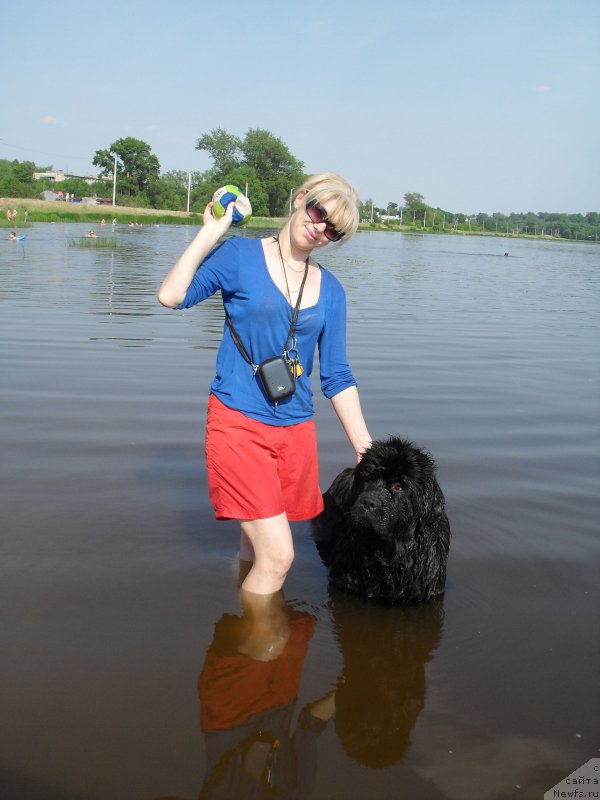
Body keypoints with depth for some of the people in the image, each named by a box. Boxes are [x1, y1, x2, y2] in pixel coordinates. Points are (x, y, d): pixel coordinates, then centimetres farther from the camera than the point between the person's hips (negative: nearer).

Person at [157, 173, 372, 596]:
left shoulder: (330, 289, 8)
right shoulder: (241, 255, -2)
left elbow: (337, 376, 11)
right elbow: (171, 295, -14)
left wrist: (365, 450, 7)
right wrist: (212, 230, -9)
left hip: (295, 430, 4)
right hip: (239, 422, -4)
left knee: (256, 552, 12)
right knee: (277, 555, -13)